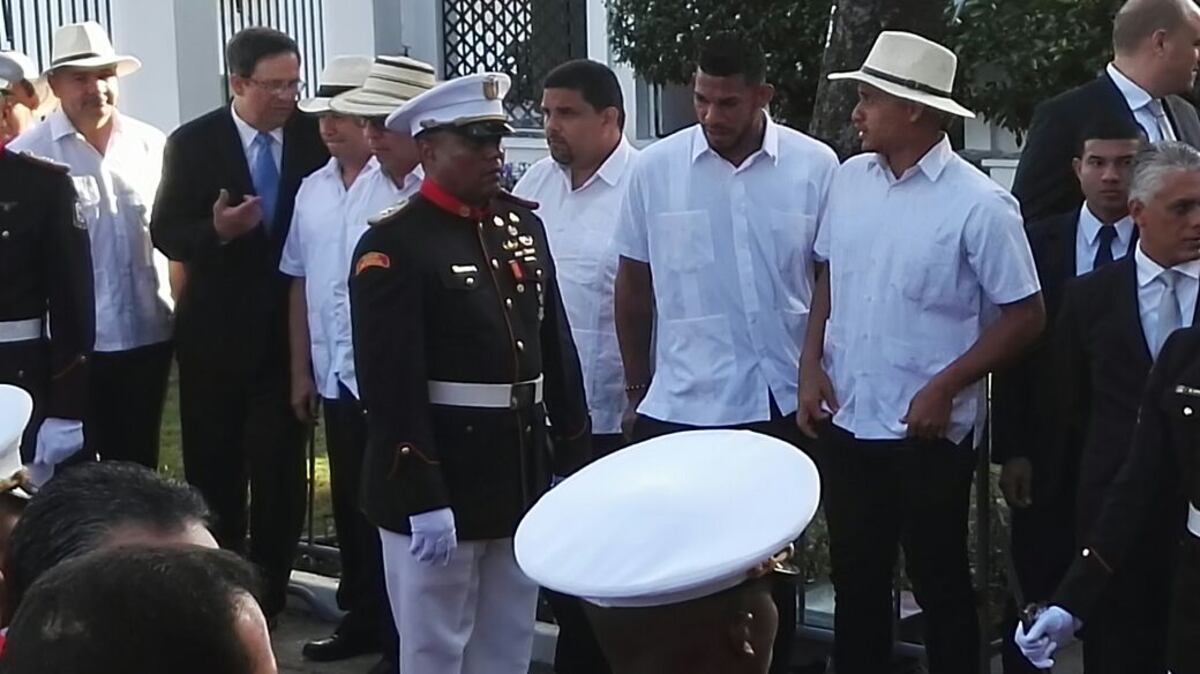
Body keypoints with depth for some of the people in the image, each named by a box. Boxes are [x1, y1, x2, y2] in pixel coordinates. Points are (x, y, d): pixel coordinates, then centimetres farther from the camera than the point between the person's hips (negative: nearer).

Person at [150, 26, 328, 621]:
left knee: (280, 469, 1)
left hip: (287, 328, 0)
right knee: (213, 470, 12)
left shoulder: (314, 138, -4)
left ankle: (269, 597, 14)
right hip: (214, 331, 0)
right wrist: (217, 231, -27)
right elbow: (165, 232, -7)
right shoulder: (192, 143, -7)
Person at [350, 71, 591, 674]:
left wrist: (573, 456, 11)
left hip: (523, 476, 7)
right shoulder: (394, 244, -14)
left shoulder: (523, 222, 8)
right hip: (437, 480, -6)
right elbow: (390, 382, -18)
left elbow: (556, 345, 13)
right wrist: (422, 498, -21)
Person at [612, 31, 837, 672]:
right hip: (681, 406, 0)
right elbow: (634, 289, 6)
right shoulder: (654, 168, -3)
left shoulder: (815, 166, -4)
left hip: (783, 403, 1)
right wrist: (636, 392, 11)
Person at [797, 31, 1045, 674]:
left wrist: (945, 388, -15)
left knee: (940, 584, 10)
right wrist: (811, 365, 2)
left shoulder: (979, 204, -15)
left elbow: (1026, 316, -11)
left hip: (927, 434, -5)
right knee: (854, 578, 17)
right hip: (845, 423, 5)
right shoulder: (850, 178, 2)